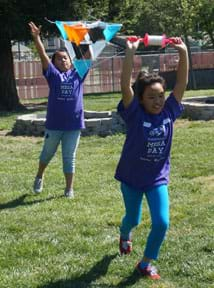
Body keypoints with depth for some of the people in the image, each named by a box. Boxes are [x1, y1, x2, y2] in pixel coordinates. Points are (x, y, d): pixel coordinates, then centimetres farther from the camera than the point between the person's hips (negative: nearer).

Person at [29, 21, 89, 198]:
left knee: (69, 158, 7)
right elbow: (43, 55, -9)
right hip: (54, 123, 0)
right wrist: (36, 37, -20)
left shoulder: (78, 74, 6)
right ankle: (40, 176, 43)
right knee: (48, 152, 18)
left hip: (74, 124, 0)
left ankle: (69, 188, 15)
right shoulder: (53, 74, 0)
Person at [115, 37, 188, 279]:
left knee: (161, 223, -10)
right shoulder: (135, 114, -19)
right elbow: (125, 85, -32)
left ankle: (146, 263, 12)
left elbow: (182, 82, -14)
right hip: (131, 178, -2)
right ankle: (125, 236, 56)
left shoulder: (168, 112, -10)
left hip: (158, 179, 2)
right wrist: (130, 52, -40)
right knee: (133, 219, 19)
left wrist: (183, 53, -23)